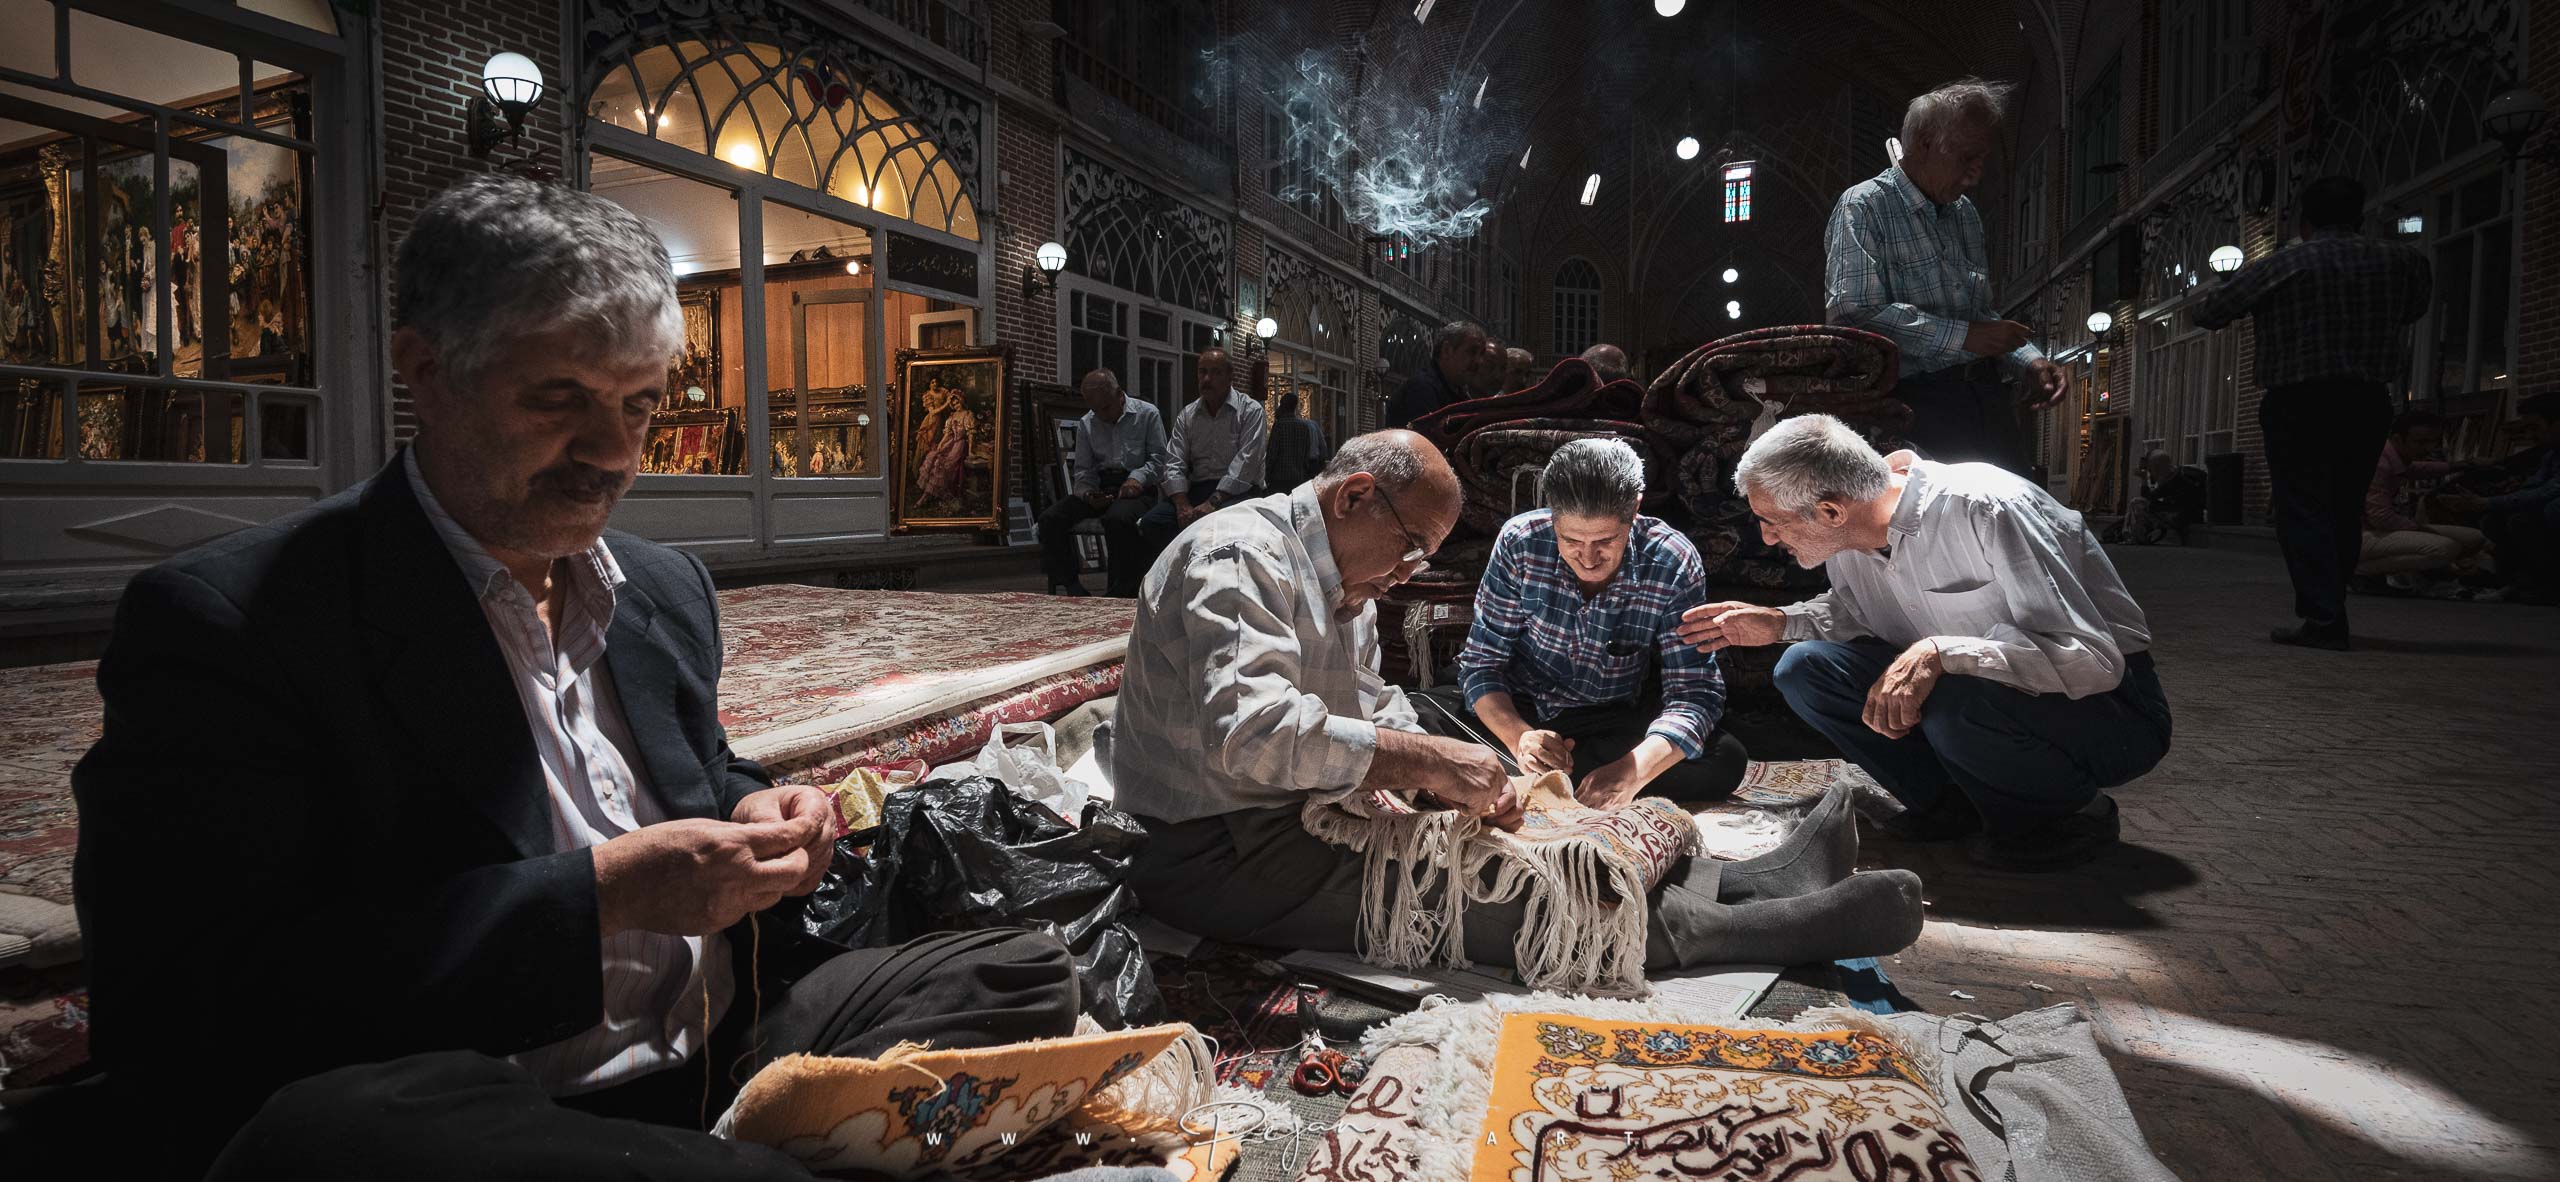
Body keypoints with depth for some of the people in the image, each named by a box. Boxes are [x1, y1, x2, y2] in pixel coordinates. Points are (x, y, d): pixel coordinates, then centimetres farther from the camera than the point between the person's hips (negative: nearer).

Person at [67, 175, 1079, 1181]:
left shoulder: (668, 588, 14)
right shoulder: (225, 620, -8)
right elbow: (178, 1018, -16)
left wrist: (752, 818, 2)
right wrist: (602, 893, -20)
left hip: (724, 1059, 6)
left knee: (1024, 976, -7)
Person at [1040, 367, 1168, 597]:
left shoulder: (1147, 414, 5)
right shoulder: (1086, 424, 16)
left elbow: (1158, 459, 0)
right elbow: (1083, 470, 14)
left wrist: (1138, 478, -19)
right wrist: (1087, 494, -8)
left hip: (1136, 489, -5)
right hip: (1100, 490, 5)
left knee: (1118, 519, -39)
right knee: (1050, 519, -17)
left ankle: (1122, 592, -28)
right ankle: (1066, 588, -12)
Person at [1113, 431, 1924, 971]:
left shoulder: (1341, 579, 15)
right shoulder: (1241, 558, -18)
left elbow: (1373, 707, 13)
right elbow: (1246, 729, -32)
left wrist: (1453, 782, -6)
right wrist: (1426, 759, -27)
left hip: (1302, 818, 10)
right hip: (1222, 853, -10)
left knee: (1523, 848, -2)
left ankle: (1750, 879, -2)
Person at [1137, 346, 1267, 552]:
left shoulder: (1250, 410, 1)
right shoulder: (1186, 416, 15)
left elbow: (1246, 464, -11)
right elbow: (1174, 464, 6)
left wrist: (1212, 503, -21)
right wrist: (1183, 507, -13)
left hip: (1237, 491, -4)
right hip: (1195, 489, 4)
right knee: (1150, 523, -22)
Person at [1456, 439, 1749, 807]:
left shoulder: (1674, 565, -21)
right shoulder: (1520, 543, -20)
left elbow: (1693, 692, -22)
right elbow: (1481, 662, -13)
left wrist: (1633, 769, -42)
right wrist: (1518, 736, -34)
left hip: (1618, 721, 0)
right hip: (1519, 712, 0)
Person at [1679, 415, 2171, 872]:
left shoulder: (1983, 509, -29)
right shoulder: (1850, 531, -7)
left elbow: (2093, 660, -31)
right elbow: (1858, 612, 16)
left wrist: (1939, 652, -41)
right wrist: (1779, 623, -2)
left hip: (2111, 705, -7)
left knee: (1956, 706, -38)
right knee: (1804, 669, -9)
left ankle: (2073, 814, -7)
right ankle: (1953, 806, 3)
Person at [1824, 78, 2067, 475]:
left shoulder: (1964, 212, 20)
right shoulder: (1865, 206, -6)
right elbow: (1856, 312, -19)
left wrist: (2028, 360, 11)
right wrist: (1961, 336, -18)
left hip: (1987, 397, 8)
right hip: (1917, 403, -8)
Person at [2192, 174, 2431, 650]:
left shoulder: (2278, 267, -6)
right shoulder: (2399, 261, 6)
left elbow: (2204, 313, -1)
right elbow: (2416, 307, 25)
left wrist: (2223, 282, 20)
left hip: (2297, 402, -4)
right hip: (2368, 402, 4)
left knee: (2303, 509, -4)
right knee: (2345, 509, 14)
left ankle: (2323, 618, -12)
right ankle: (2328, 606, 22)